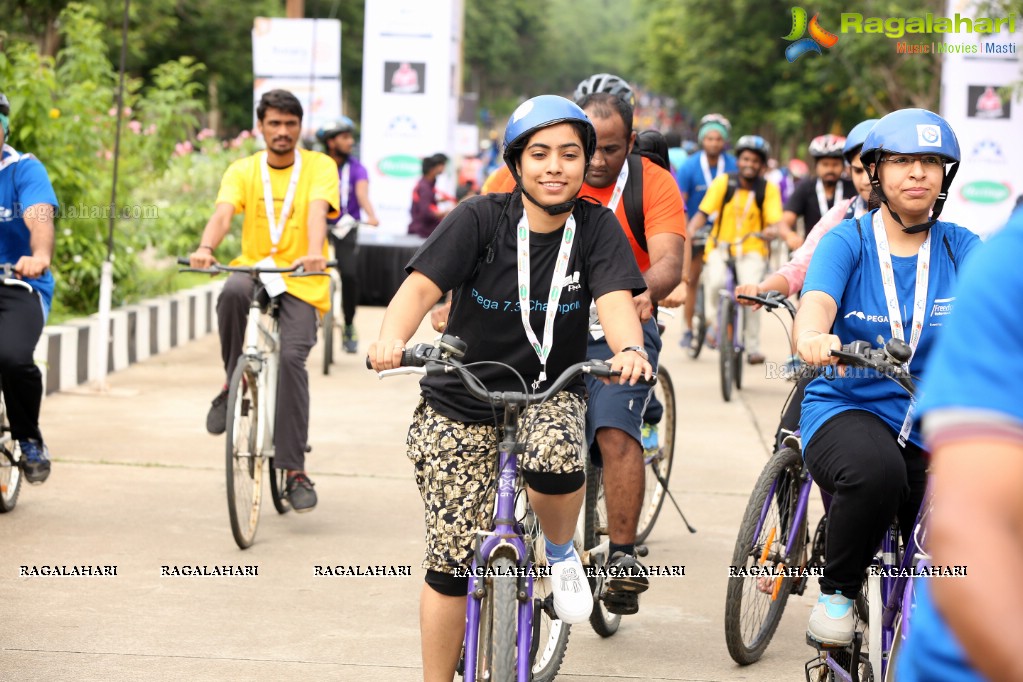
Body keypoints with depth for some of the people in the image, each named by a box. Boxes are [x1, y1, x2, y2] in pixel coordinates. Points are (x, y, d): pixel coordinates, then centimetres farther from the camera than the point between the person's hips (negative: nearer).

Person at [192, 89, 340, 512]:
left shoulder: (319, 167, 0)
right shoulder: (243, 171, 5)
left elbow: (317, 212, -18)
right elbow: (223, 213, -13)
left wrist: (314, 252, -39)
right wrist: (206, 248, -35)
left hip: (301, 284, -1)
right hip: (254, 270, 1)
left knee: (291, 358, -21)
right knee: (232, 293, -35)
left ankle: (295, 470, -12)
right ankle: (234, 383, -11)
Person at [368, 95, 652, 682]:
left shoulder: (596, 227, -7)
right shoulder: (481, 219, -13)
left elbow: (616, 298, -22)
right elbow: (422, 285, -24)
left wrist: (629, 349, -45)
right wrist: (392, 339, -46)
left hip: (549, 393, 1)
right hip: (461, 404, -1)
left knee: (557, 464, -34)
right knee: (451, 561, -3)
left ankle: (562, 553, 0)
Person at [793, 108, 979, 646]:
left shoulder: (958, 247, 4)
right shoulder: (848, 241, -3)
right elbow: (816, 304, -22)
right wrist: (812, 338, -46)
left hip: (930, 427, 3)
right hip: (845, 408, -2)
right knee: (876, 471, -37)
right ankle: (837, 593, -11)